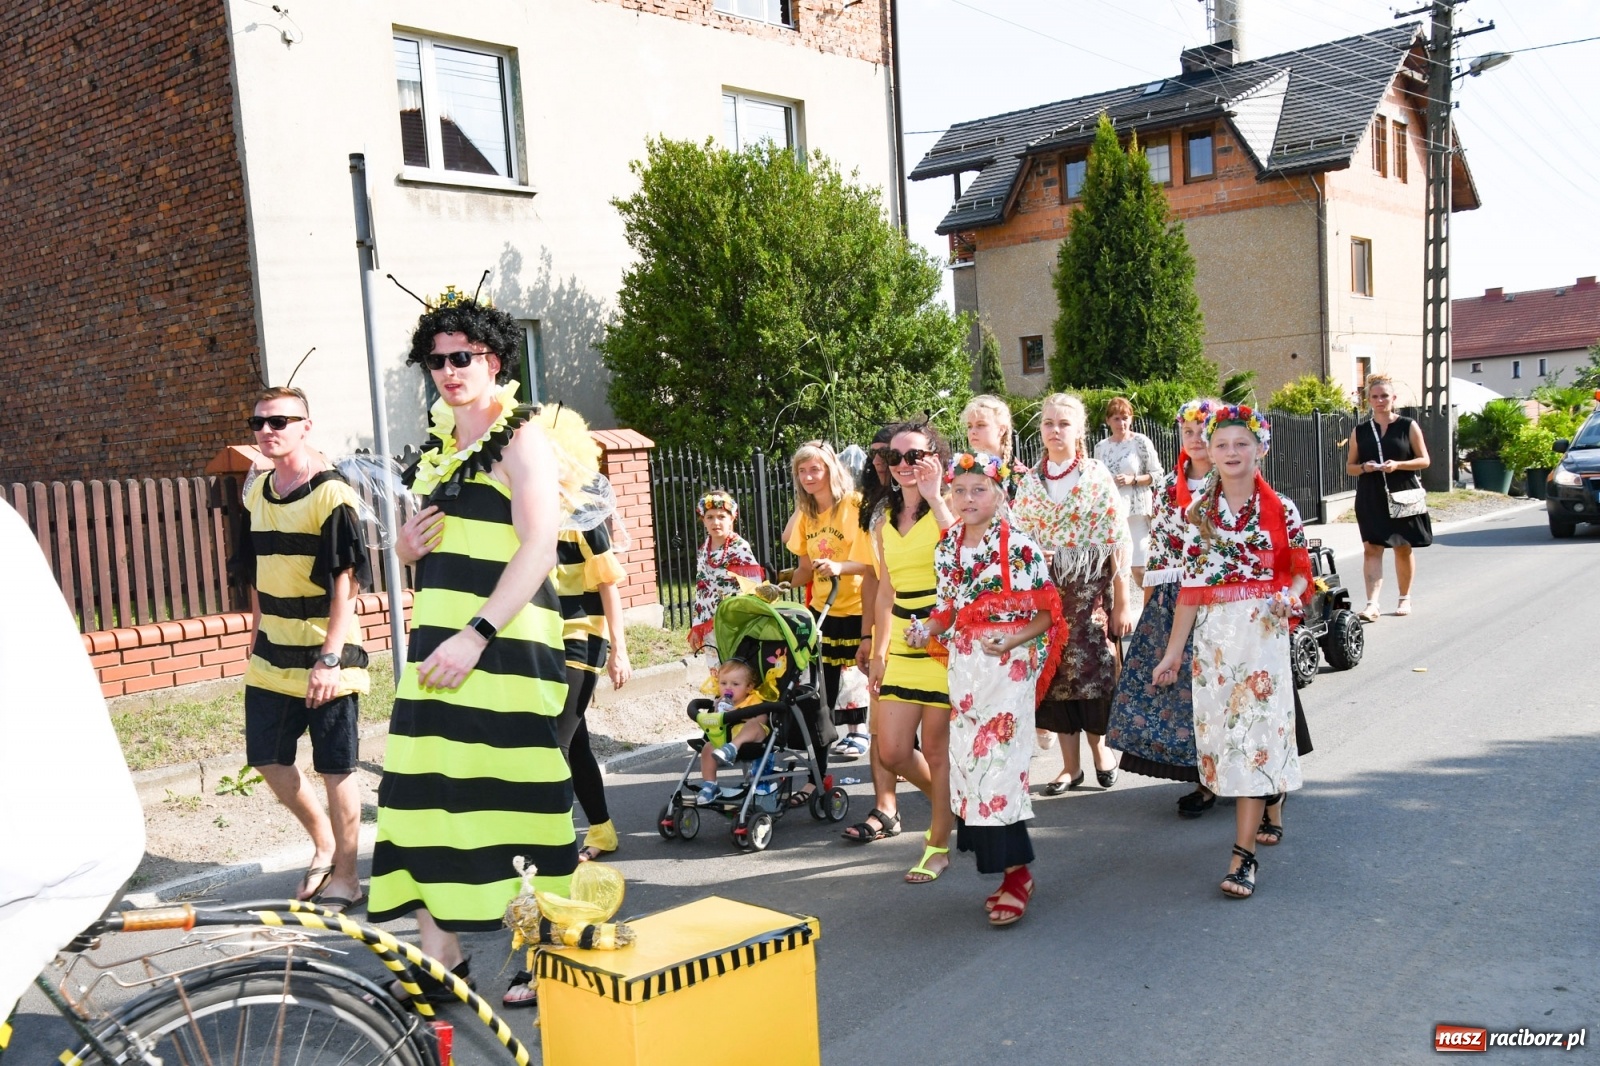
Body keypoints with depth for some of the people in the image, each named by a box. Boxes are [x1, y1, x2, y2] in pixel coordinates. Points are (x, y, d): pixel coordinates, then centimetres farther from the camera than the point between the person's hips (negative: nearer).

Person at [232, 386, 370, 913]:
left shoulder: (332, 495, -13)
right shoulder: (256, 494, 9)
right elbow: (256, 577, 17)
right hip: (271, 660, 7)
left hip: (326, 659, -7)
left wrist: (329, 658, -20)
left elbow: (346, 584, -16)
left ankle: (344, 876, 17)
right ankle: (323, 842, 35)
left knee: (336, 770, 2)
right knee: (269, 760, 13)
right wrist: (256, 642, 17)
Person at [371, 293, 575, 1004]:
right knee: (429, 791, 6)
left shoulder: (521, 439, -5)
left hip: (504, 645, -7)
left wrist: (478, 635, -24)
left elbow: (538, 549, -16)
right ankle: (439, 959, 17)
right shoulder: (440, 447, 18)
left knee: (515, 795, -4)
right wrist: (408, 544, 5)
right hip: (440, 645, 8)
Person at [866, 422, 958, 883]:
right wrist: (879, 650, 14)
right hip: (901, 646, 6)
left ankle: (938, 845, 18)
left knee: (937, 749, 2)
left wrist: (934, 498, -25)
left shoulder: (948, 508, -6)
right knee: (892, 752, 5)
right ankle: (946, 804, 34)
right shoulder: (886, 522, 13)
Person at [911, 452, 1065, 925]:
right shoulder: (946, 548, 8)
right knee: (968, 761, 7)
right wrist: (927, 630, -3)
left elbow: (1045, 614, -7)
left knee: (999, 764, -7)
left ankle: (1017, 873, 5)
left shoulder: (1021, 547, -9)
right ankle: (1000, 862, 19)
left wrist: (1012, 641, -22)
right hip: (963, 667, 6)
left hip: (1009, 666, -6)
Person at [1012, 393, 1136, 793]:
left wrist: (1122, 602, -8)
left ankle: (1100, 745, 21)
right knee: (1054, 672, 3)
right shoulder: (1029, 483, 8)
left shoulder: (1098, 478, -2)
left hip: (1090, 591, -3)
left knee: (1093, 668, -5)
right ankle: (1070, 765, 14)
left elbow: (1117, 542, -5)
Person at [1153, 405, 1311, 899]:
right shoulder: (1198, 511, 5)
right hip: (1212, 633, 3)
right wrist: (1173, 651, 5)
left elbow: (1301, 571, 6)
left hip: (1262, 631, -3)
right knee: (1220, 729, 5)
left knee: (1254, 731, -7)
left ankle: (1244, 852, -5)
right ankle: (1267, 806, 30)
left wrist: (1290, 597, -17)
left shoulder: (1280, 508, -1)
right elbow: (1191, 586, 6)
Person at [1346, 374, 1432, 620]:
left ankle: (1405, 598, 26)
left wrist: (1398, 465, -16)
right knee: (1371, 548, -10)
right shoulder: (1360, 431, 7)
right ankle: (1372, 603, -16)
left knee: (1403, 549, 10)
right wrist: (1364, 467, -12)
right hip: (1371, 499, 1)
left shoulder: (1409, 426, 3)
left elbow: (1424, 460, 1)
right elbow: (1349, 467, 10)